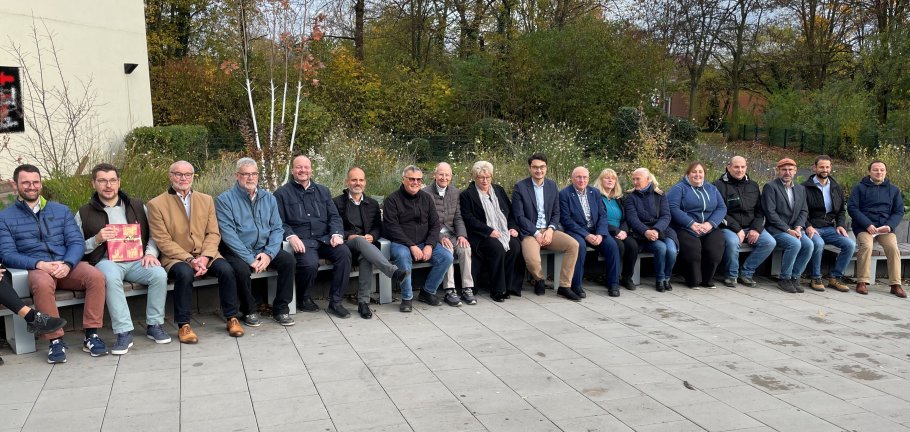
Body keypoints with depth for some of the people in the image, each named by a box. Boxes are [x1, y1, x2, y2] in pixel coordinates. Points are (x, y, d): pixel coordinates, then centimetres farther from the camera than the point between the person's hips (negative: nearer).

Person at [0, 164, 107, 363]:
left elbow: (77, 242, 7)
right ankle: (55, 340, -28)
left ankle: (91, 334, -21)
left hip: (66, 266, 2)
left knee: (96, 276, -29)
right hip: (36, 270, -2)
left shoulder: (61, 211, 17)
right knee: (43, 283, -39)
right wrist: (40, 264, -18)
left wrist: (67, 264, -15)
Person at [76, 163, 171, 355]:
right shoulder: (84, 213, 12)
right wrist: (97, 240, -10)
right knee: (111, 277, -37)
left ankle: (154, 325, -12)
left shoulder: (137, 206, 18)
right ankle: (124, 332, -32)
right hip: (106, 261, -2)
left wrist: (150, 253, -4)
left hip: (137, 260, 2)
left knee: (159, 274, -28)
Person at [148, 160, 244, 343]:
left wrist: (205, 257, -12)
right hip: (175, 257, -3)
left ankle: (231, 318, -9)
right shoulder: (156, 204, 0)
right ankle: (183, 325, -21)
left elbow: (213, 234, 7)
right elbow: (163, 241, -6)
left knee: (226, 269, -25)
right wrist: (189, 260, -18)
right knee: (184, 273, -35)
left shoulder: (206, 200, 13)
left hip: (205, 255, 3)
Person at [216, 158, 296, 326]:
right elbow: (228, 234, -13)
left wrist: (268, 254, -13)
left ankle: (281, 309, -7)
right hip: (237, 252, -4)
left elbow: (277, 228, 4)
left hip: (264, 250, 4)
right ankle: (250, 311, -6)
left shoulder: (269, 198, 10)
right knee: (242, 269, -33)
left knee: (288, 260, -21)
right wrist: (250, 259, -21)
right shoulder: (225, 199, -4)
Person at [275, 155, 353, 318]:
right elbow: (278, 222, 3)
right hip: (301, 241, -4)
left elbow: (334, 216, 15)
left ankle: (335, 302, -16)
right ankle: (303, 298, -1)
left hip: (324, 238, 4)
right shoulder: (282, 193, 10)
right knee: (310, 263, -34)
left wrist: (337, 233, -5)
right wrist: (291, 236, -17)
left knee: (344, 252, -26)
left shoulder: (323, 191, 22)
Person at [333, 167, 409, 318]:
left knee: (365, 257, -36)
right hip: (346, 245, -2)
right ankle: (394, 272, -54)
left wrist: (372, 236, -5)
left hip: (365, 245, 2)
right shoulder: (337, 202, 10)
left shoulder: (372, 204, 22)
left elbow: (379, 227, 17)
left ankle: (363, 301, -33)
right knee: (360, 240, -38)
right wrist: (349, 236, -13)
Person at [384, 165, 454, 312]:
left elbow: (435, 225, 9)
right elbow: (392, 227, -10)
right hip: (401, 243, -4)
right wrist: (412, 246, -19)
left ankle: (428, 292, 1)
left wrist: (429, 245, -9)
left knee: (447, 257, -18)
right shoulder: (392, 199, -2)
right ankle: (407, 298, -20)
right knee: (403, 255, -38)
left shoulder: (426, 198, 12)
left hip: (425, 243, 5)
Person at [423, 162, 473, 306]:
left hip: (450, 233, 4)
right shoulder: (426, 193, -5)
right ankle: (449, 291, -29)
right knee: (447, 249, -32)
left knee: (465, 248, -24)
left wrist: (462, 235, -10)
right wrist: (440, 237, -21)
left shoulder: (456, 192, 10)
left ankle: (467, 288, -19)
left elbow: (458, 217, 8)